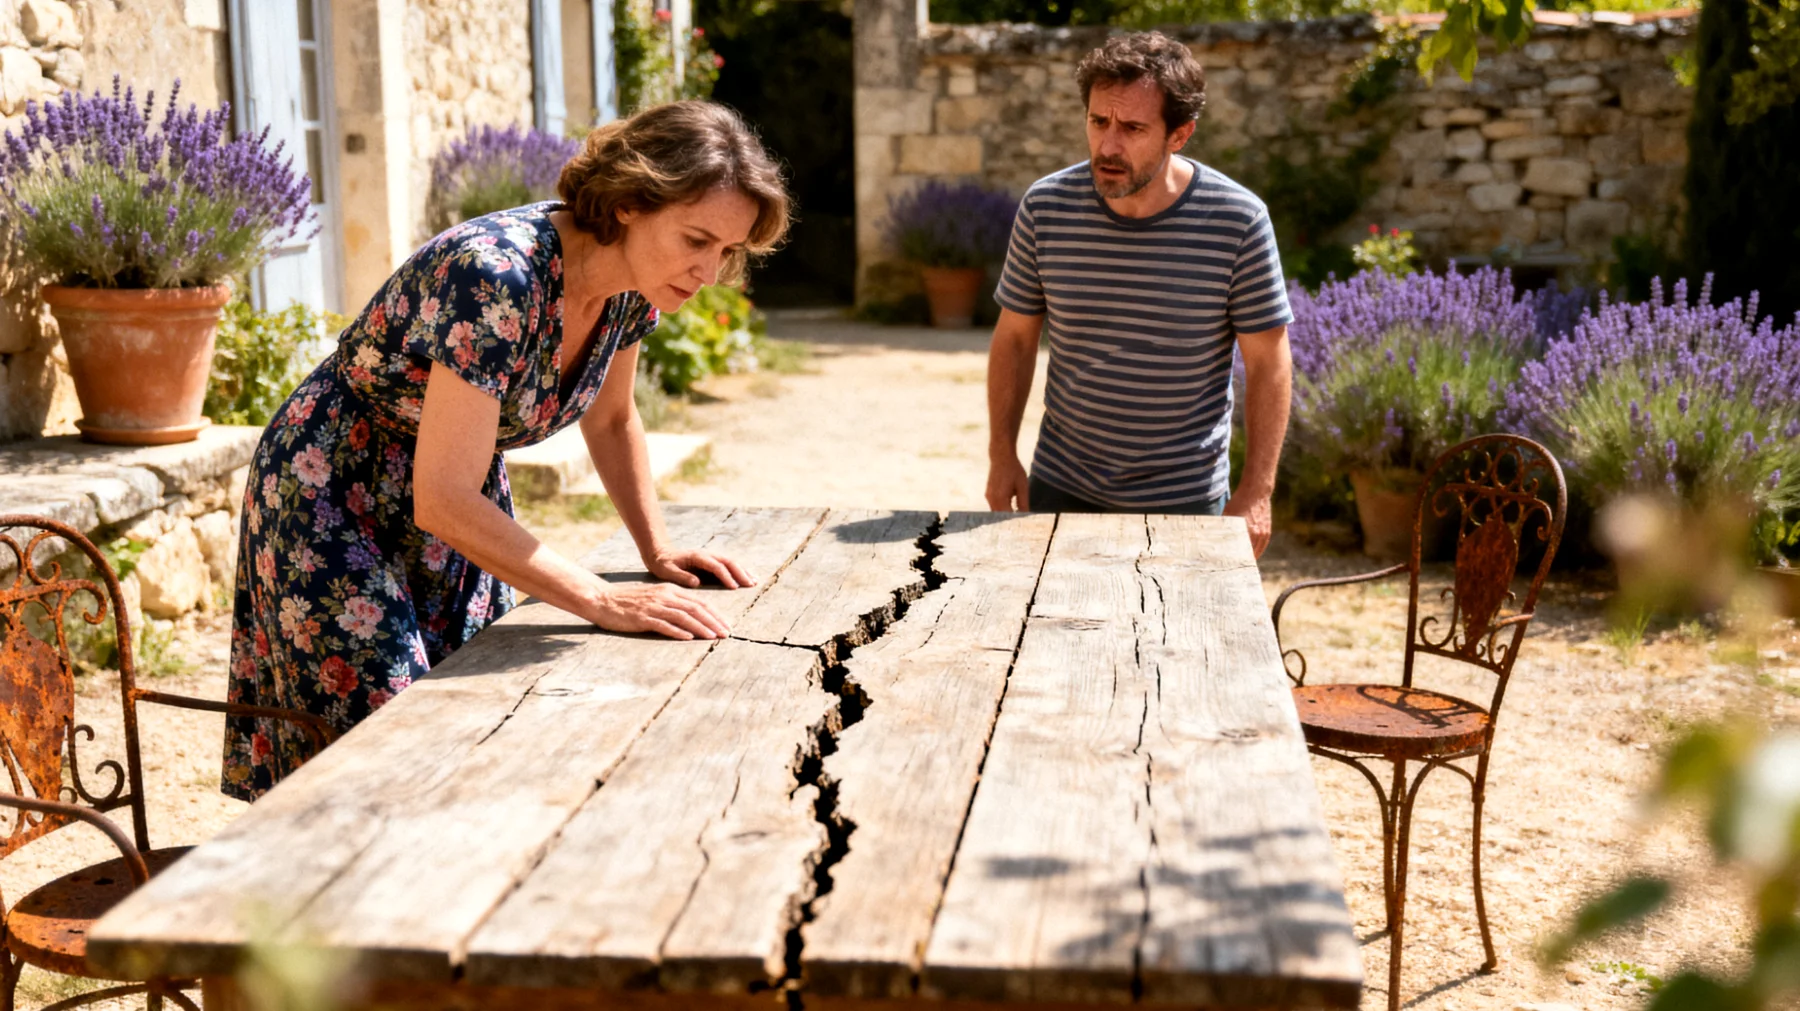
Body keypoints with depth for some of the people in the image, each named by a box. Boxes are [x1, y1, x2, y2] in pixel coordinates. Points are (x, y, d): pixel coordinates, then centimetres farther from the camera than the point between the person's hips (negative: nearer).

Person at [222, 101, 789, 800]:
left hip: (464, 516, 7)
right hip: (332, 501, -7)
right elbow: (443, 502, -35)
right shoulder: (496, 280, -34)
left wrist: (657, 550, 1)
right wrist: (602, 602, -35)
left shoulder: (632, 283, -10)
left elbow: (612, 422, 9)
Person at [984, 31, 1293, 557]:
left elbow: (1268, 362, -8)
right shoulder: (1044, 207, -8)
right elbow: (1015, 337, 4)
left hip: (1186, 499, -2)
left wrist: (1256, 491, -11)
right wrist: (1001, 453, 0)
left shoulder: (1239, 221, -14)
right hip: (1061, 490, 2)